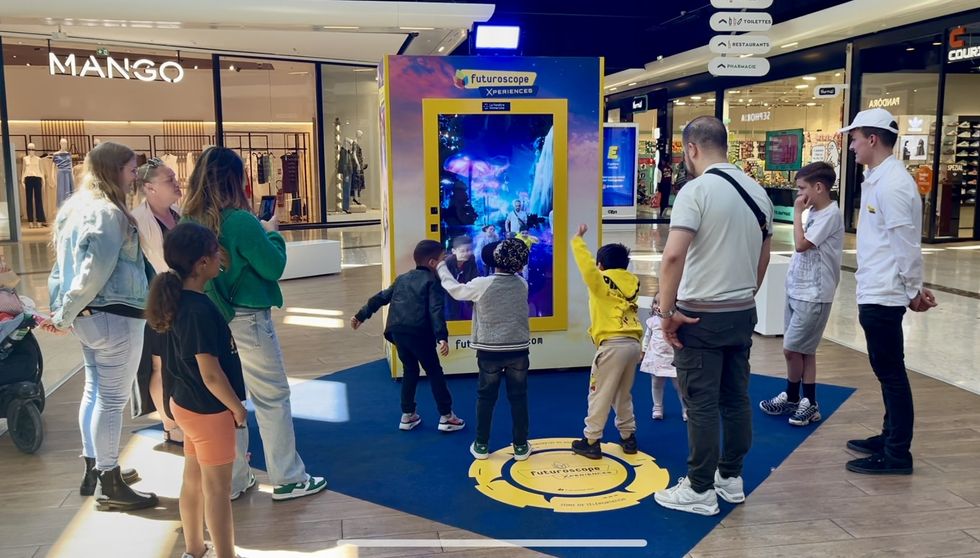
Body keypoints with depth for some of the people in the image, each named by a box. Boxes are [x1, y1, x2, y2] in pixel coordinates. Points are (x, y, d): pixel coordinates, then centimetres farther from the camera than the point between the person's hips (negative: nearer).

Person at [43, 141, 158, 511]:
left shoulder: (78, 207, 13)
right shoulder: (109, 213, -16)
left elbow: (65, 263, 13)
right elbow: (95, 272, -21)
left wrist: (61, 309, 11)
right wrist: (64, 316, -12)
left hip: (89, 316, 10)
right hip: (114, 316, -10)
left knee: (95, 391, 18)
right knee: (112, 399, -3)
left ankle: (94, 469, 29)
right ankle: (111, 486, 5)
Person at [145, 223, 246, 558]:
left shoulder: (179, 300, 0)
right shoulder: (200, 311, -27)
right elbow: (211, 374, -24)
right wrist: (237, 407, -13)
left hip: (186, 404, 9)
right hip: (209, 410, -9)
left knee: (193, 480, 21)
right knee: (217, 490, 5)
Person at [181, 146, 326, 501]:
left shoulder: (189, 222, 0)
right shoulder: (241, 221, -20)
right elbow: (274, 267, -14)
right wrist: (272, 233, 3)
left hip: (212, 320, 7)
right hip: (247, 320, -7)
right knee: (273, 397, 5)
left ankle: (233, 479, 24)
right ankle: (288, 480, 13)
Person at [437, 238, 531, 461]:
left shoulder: (481, 284, -13)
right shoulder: (522, 284, -4)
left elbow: (455, 290, 4)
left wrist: (441, 267, 21)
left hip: (490, 351, -2)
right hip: (518, 350, 2)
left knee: (485, 397, 12)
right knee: (518, 398, 11)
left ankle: (481, 445, 19)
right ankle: (521, 446, 16)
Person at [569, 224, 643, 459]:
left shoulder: (601, 281, -3)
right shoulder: (632, 283, 13)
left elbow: (586, 263, -11)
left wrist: (578, 239, 3)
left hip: (613, 344, -6)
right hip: (634, 343, 7)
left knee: (600, 395, 1)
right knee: (623, 395, 20)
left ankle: (591, 441, 4)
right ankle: (628, 437, 25)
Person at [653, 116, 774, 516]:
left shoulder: (696, 190, -15)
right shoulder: (757, 191, 9)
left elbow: (674, 256, -25)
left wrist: (667, 311, -17)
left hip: (700, 316, -7)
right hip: (743, 313, 7)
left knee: (701, 405, 1)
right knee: (736, 399, 15)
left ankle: (700, 490, 11)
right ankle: (731, 478, 27)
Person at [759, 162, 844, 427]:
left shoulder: (830, 214, -16)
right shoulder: (814, 212, 12)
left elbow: (801, 244, -22)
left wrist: (797, 212, -16)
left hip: (813, 295, -9)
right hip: (798, 290, 9)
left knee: (792, 349, -2)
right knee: (803, 350, 13)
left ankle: (792, 399, 17)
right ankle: (807, 403, 21)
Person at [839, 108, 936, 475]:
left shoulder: (892, 183, -19)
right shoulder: (877, 179, 13)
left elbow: (906, 243, -19)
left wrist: (914, 290, -10)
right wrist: (913, 288, 15)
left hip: (883, 296, -10)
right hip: (874, 292, 10)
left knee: (891, 374, 0)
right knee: (887, 372, 18)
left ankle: (897, 455, 10)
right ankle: (889, 438, 31)